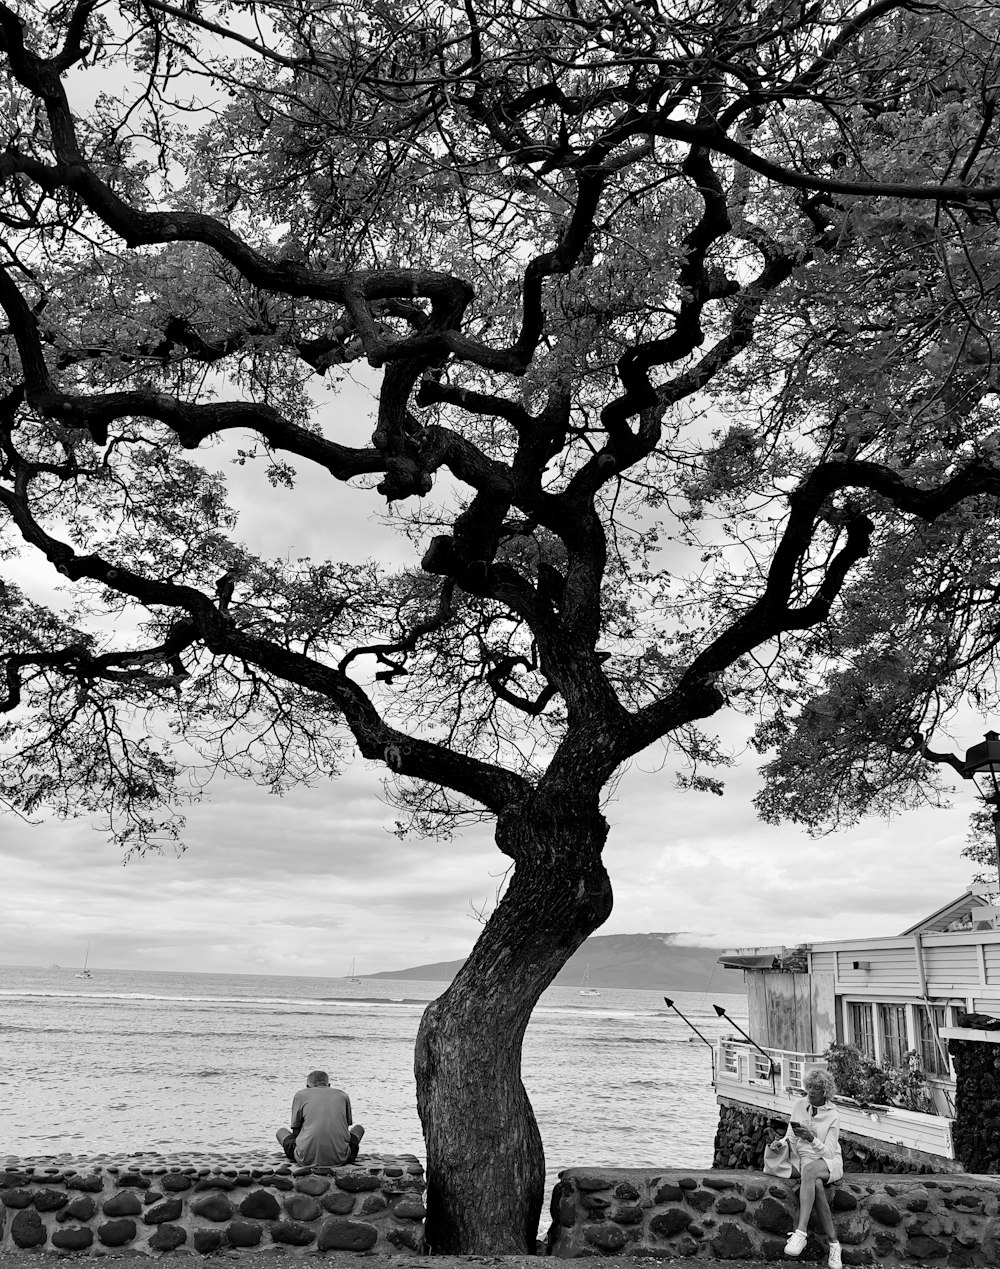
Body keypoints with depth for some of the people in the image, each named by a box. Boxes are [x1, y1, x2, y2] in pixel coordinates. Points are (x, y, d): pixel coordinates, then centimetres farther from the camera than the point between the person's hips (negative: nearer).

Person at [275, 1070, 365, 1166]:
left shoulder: (300, 1095, 13)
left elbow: (296, 1130, 18)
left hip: (308, 1158, 0)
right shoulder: (342, 1095, 19)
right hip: (339, 1158, 1)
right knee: (358, 1128, 31)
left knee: (281, 1131, 26)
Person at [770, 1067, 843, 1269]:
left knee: (809, 1170, -38)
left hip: (828, 1162, -3)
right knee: (816, 1185, -33)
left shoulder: (833, 1115, -5)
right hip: (802, 1161, 3)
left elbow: (828, 1150, -9)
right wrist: (784, 1141, -16)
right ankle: (833, 1243, -26)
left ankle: (800, 1232, -45)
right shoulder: (799, 1105, 4)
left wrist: (811, 1139, -27)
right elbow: (791, 1136, 7)